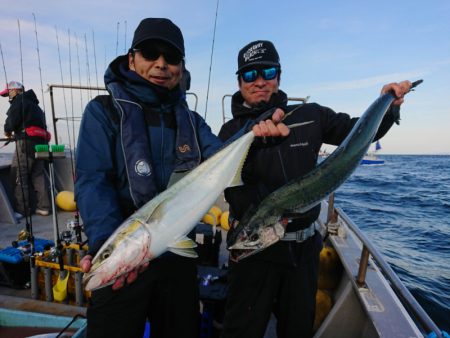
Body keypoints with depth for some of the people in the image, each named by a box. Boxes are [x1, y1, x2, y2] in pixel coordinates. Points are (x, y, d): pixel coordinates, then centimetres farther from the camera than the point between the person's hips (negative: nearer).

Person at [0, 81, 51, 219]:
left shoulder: (19, 100, -1)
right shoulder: (32, 102, 26)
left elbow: (12, 119, -11)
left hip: (26, 141, -8)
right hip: (40, 141, 8)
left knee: (20, 175, -3)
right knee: (38, 175, 9)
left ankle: (21, 209, -1)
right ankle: (43, 207, 10)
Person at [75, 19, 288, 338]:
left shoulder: (191, 120, 7)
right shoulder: (103, 111, -5)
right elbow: (92, 183, -15)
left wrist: (252, 135, -26)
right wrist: (108, 245, -31)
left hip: (179, 255, 4)